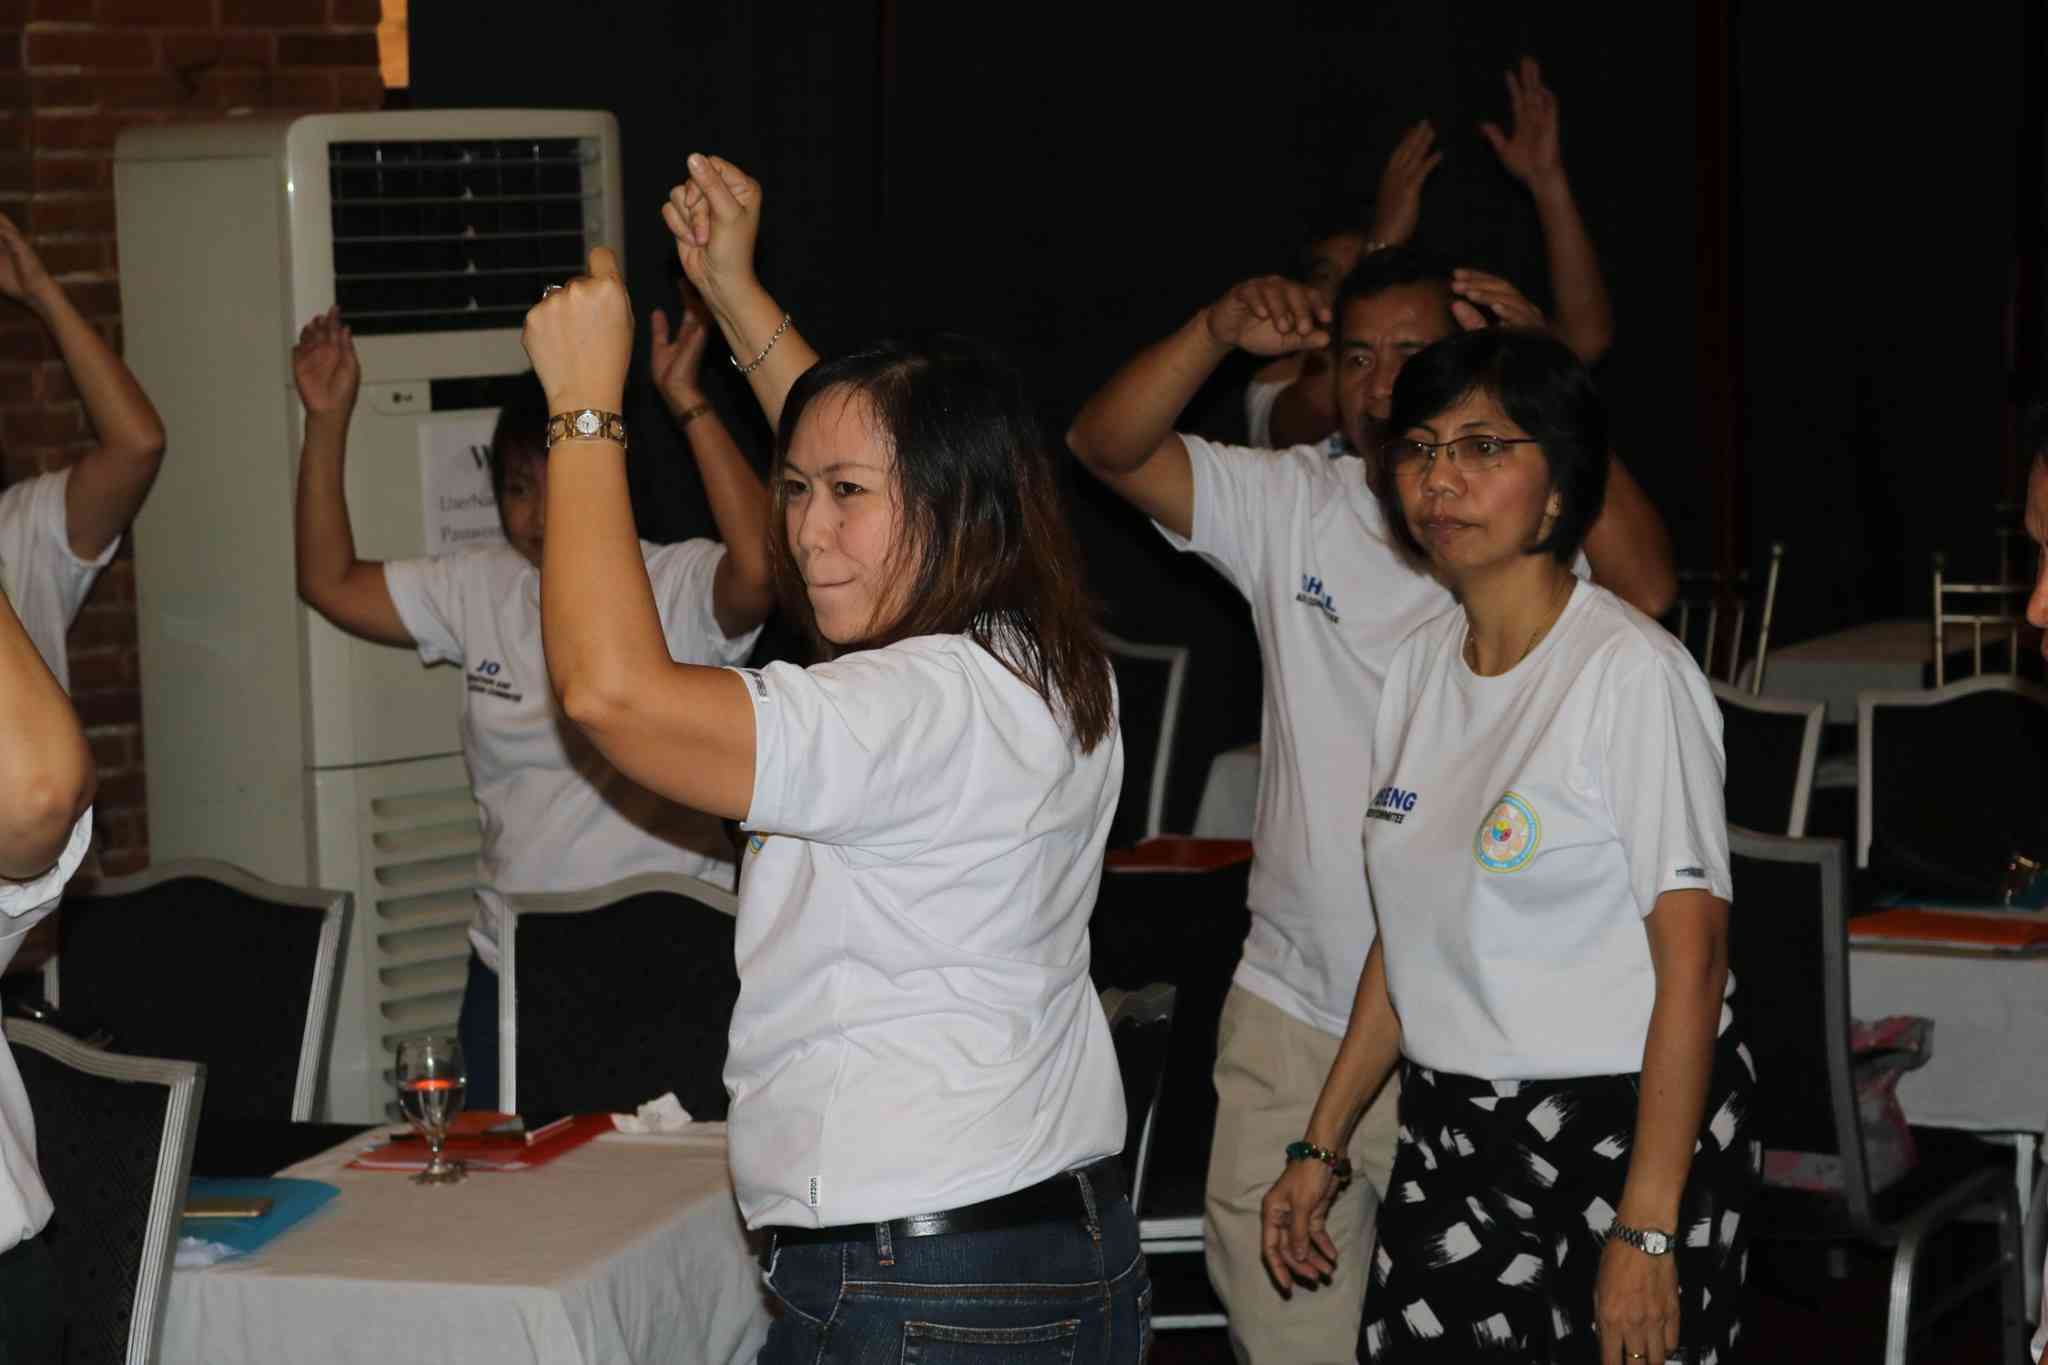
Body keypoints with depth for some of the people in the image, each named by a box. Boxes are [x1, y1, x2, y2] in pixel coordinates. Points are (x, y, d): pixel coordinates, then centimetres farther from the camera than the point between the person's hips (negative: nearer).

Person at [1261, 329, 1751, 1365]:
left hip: (1632, 1133, -6)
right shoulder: (1422, 666, 9)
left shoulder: (1634, 671, -13)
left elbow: (1691, 964, -16)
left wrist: (1646, 1231, -20)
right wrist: (1320, 1147, 14)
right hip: (1451, 1135, 6)